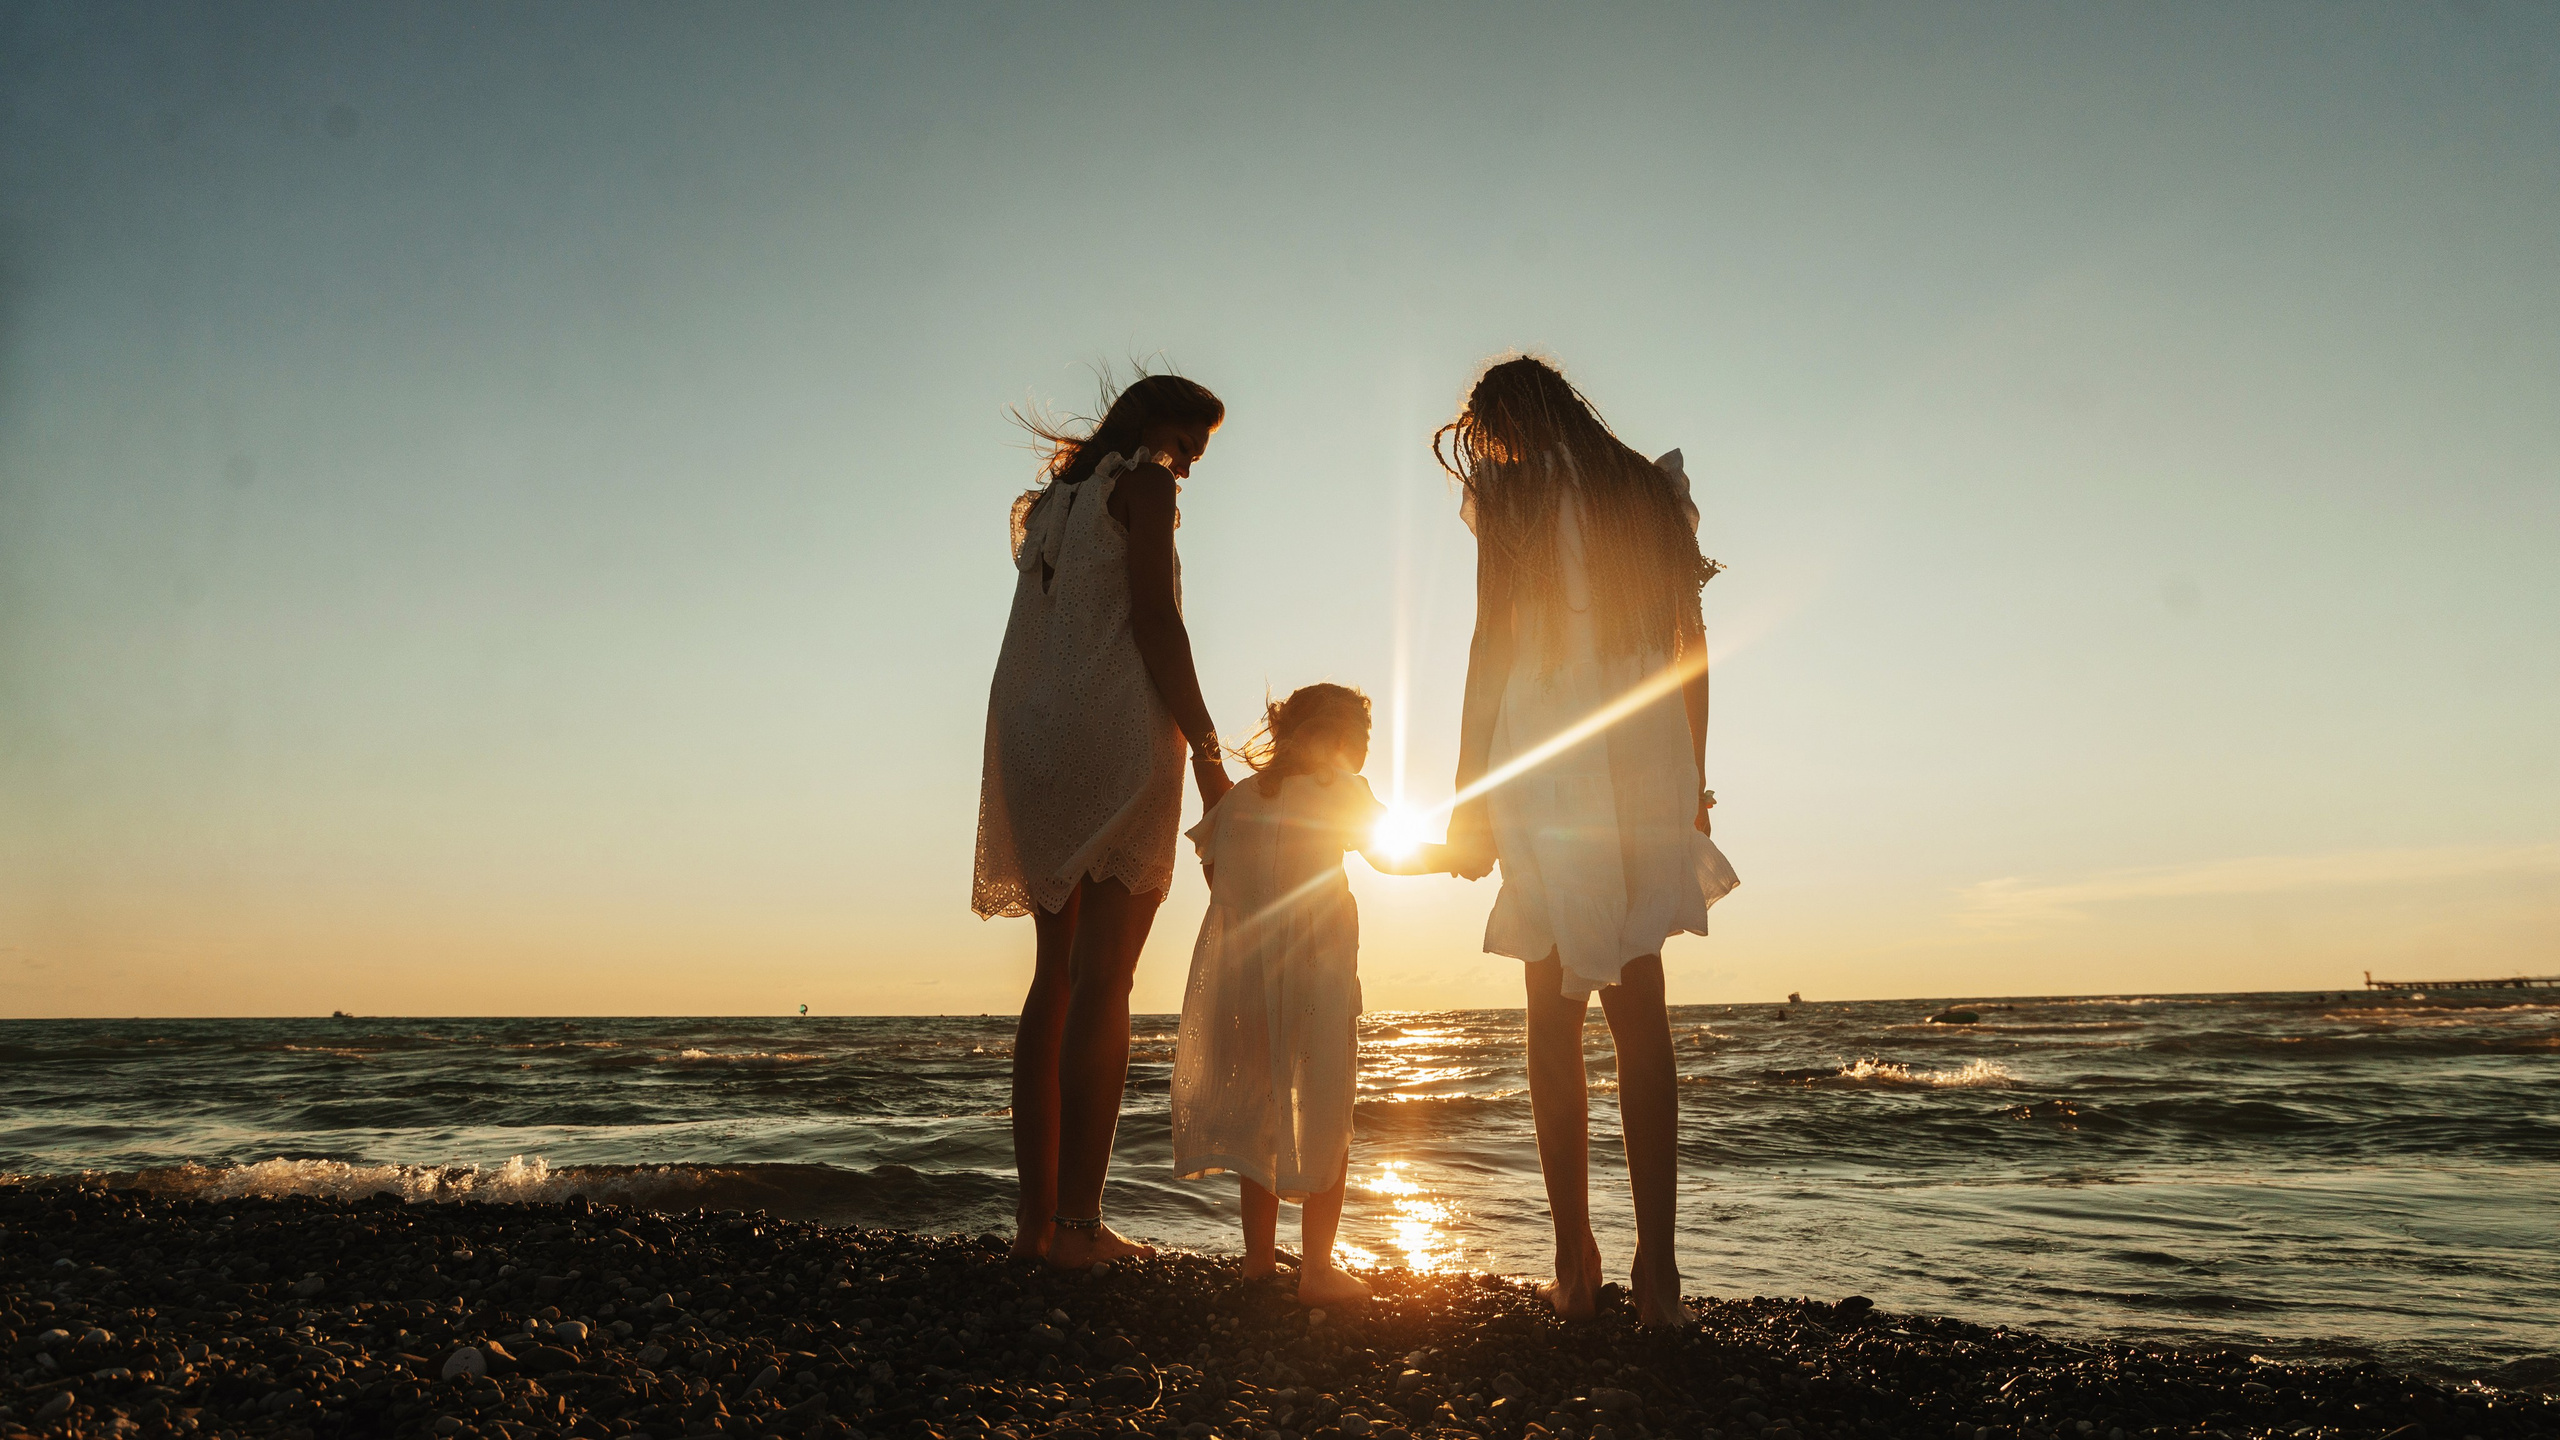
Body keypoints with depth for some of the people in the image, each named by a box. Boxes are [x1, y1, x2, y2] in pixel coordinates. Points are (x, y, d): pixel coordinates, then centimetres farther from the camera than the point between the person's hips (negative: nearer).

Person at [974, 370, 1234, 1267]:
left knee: (1057, 978, 7)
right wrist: (1207, 752, -11)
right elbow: (1155, 623, -10)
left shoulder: (1050, 502, 24)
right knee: (1102, 982, -10)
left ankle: (1036, 1215, 6)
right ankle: (1078, 1224, -12)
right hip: (1117, 739, -8)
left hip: (1034, 744, 8)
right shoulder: (1143, 485, 1)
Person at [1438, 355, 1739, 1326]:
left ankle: (1576, 1264, 2)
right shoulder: (1653, 492, 15)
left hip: (1545, 767, -3)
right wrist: (1691, 780, 18)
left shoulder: (1516, 500, 2)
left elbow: (1491, 647, -3)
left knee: (1555, 1013, 2)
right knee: (1640, 1010, 4)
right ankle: (1656, 1266, -2)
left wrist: (1467, 794, -1)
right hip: (1647, 773, 4)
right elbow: (1692, 649, 13)